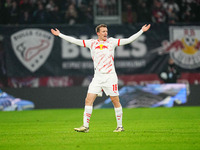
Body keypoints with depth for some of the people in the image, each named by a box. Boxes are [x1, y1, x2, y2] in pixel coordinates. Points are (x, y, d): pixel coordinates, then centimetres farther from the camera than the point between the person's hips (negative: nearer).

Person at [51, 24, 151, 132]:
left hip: (110, 76, -2)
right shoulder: (92, 43, 9)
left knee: (115, 101, 0)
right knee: (89, 100, -8)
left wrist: (141, 31, 2)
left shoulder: (111, 41, 6)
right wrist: (59, 34, 10)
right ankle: (85, 126, -5)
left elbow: (128, 40, 6)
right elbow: (75, 41, 10)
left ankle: (120, 126, 12)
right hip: (98, 77, 2)